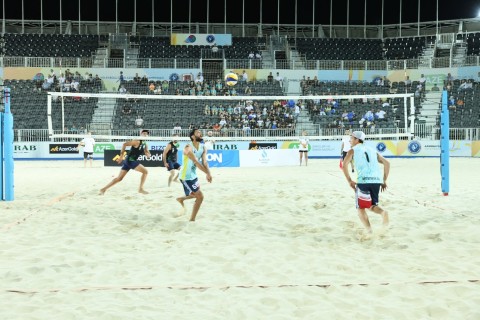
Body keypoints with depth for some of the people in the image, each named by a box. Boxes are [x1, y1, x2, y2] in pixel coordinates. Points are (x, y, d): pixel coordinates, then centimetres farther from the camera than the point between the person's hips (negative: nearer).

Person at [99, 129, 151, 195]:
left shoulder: (145, 144, 14)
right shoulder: (137, 141, -12)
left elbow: (148, 155, 17)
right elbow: (125, 144, -19)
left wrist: (146, 153, -7)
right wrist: (121, 155, -21)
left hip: (131, 161, 8)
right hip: (130, 160, -8)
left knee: (119, 178, 8)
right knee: (145, 171, -7)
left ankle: (103, 189, 9)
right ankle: (141, 189, -2)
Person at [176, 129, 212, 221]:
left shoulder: (203, 148, 1)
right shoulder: (188, 148, -24)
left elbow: (204, 162, -11)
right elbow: (196, 162, -32)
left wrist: (208, 173, -28)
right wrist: (208, 173, -36)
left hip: (193, 175, 9)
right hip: (186, 177, -9)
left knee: (196, 194, 25)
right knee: (200, 196, -11)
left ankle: (181, 199, 49)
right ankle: (192, 219, 1)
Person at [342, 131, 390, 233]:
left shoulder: (353, 150, 12)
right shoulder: (372, 150, 25)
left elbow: (345, 165, -6)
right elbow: (386, 163, 19)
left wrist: (349, 181, -1)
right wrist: (384, 181, 20)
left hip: (363, 181, -4)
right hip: (377, 180, 4)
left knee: (361, 208, 12)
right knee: (371, 206, 21)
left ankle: (368, 230, -6)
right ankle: (383, 212, -12)